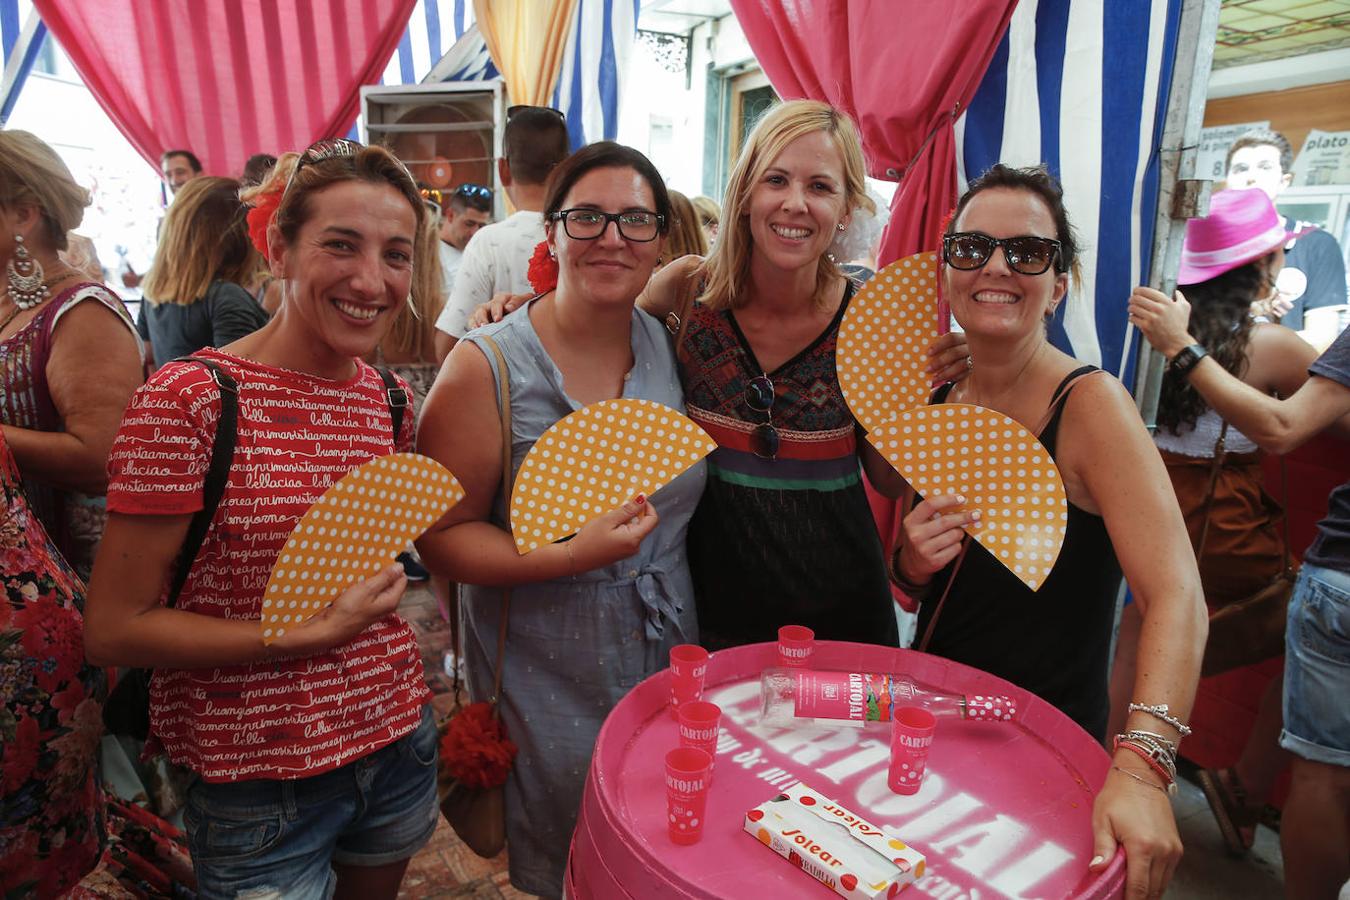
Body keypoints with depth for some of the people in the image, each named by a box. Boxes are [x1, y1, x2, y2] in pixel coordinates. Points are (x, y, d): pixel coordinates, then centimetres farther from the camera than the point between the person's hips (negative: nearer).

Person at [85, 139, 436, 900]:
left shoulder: (389, 398, -1)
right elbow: (114, 629, -15)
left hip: (398, 744, 6)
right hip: (258, 777, -5)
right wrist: (316, 634, -21)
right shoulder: (189, 400, -17)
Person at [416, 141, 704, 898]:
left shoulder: (670, 346, -2)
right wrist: (572, 558, -26)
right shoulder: (488, 366, -16)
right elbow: (443, 535, -14)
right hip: (546, 686, -4)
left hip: (668, 659, 4)